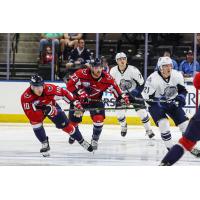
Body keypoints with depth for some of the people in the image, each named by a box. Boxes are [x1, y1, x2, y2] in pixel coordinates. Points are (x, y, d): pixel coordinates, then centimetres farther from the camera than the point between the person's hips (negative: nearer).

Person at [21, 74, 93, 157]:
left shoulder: (49, 89, -35)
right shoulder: (26, 97, -37)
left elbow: (64, 93, -19)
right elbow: (30, 115, -39)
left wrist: (76, 103, -21)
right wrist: (45, 111, -49)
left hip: (51, 106, 1)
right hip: (36, 110, -1)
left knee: (65, 124, -2)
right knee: (35, 122, -26)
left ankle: (82, 141, 17)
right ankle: (45, 144, -5)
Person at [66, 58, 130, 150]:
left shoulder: (107, 78, -21)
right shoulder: (82, 74, -29)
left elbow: (115, 89, -10)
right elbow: (70, 85, -26)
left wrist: (122, 97, -24)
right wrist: (80, 92, -37)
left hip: (95, 100, 1)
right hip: (79, 99, -1)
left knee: (99, 118, -21)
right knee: (74, 120, 7)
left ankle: (95, 139, 2)